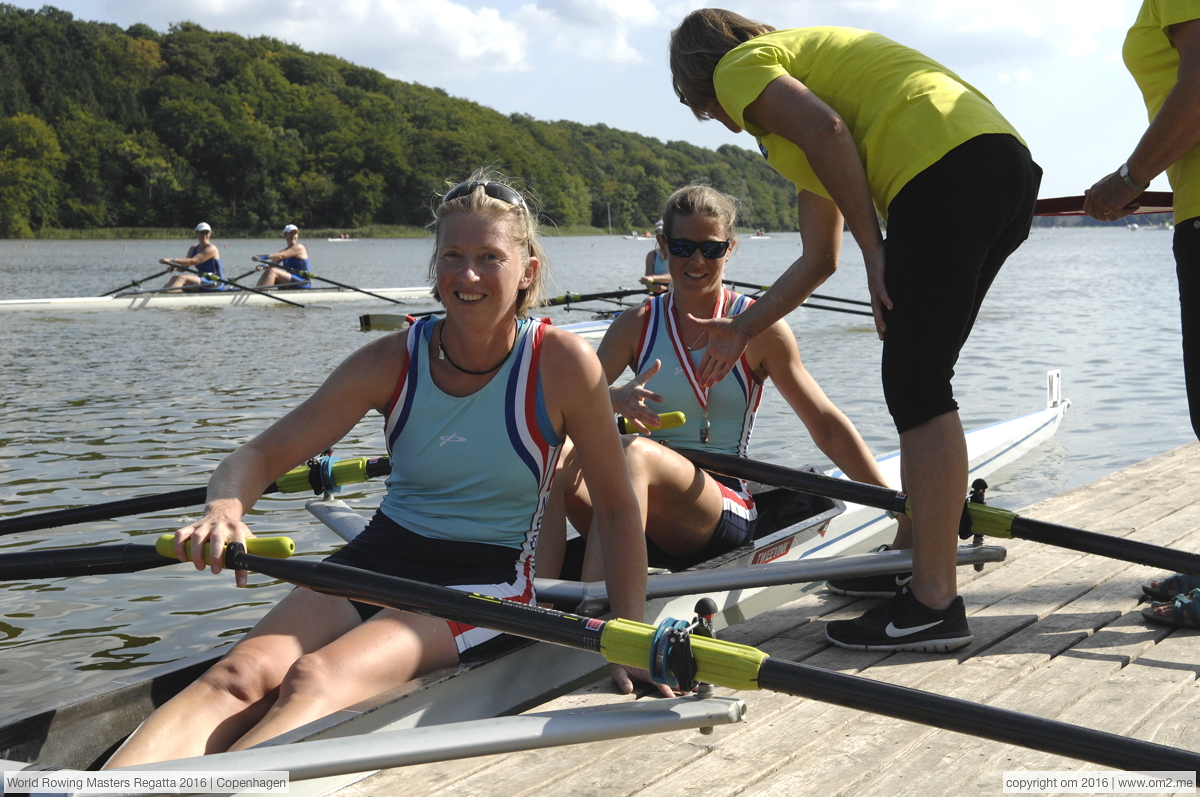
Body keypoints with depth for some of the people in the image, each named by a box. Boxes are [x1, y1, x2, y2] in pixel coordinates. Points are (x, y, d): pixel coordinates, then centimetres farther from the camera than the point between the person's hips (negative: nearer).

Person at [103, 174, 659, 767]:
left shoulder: (561, 363, -9)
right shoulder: (394, 362, -2)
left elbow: (617, 509, -2)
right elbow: (260, 455, -4)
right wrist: (225, 508, -27)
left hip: (488, 579, -3)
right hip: (379, 557, 3)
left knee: (315, 681, -31)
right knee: (242, 675, -26)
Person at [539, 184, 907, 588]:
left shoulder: (759, 328, 3)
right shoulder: (636, 325, 10)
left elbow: (827, 426, 5)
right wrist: (614, 399, -23)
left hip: (723, 508, -2)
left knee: (636, 452, -34)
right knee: (558, 453, -28)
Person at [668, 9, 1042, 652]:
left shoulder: (741, 64, 10)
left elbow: (825, 129, -14)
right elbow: (820, 258, 35)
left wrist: (874, 251, -9)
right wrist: (743, 330, 42)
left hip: (947, 165, -10)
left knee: (915, 385, -8)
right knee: (918, 379, 16)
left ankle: (935, 604, -7)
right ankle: (911, 557, 26)